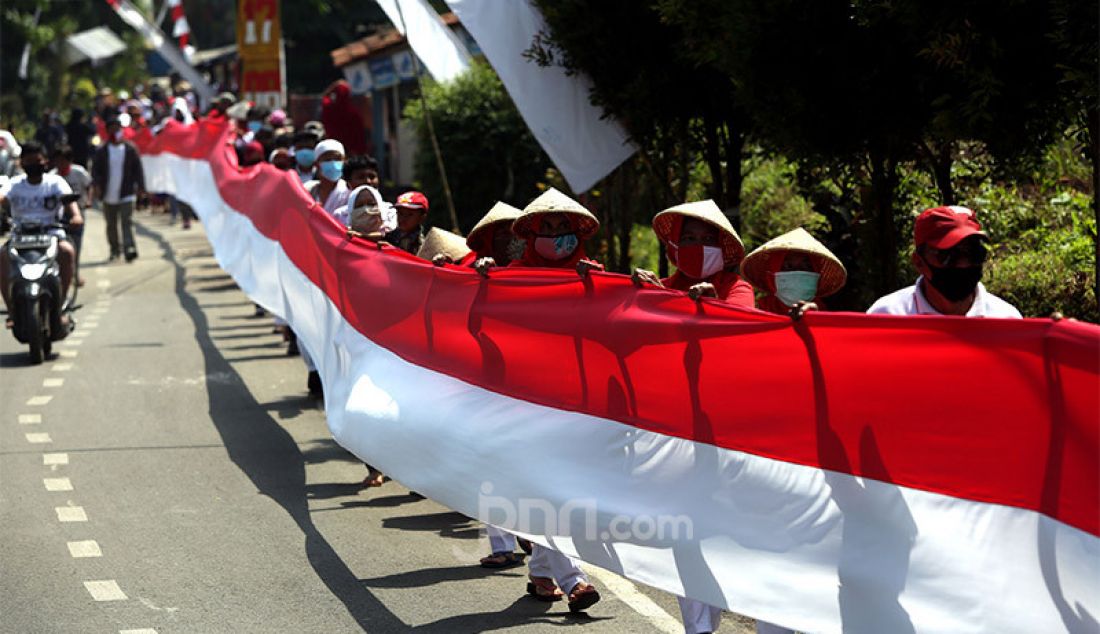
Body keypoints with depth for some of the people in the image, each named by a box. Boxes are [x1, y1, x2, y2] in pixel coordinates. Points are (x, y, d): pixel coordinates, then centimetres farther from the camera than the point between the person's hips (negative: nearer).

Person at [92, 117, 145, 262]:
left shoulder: (130, 149, 1)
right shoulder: (101, 152, 2)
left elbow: (137, 169, 4)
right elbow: (95, 170, 2)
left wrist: (140, 186, -3)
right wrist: (97, 185, -13)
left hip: (126, 194, -2)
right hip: (109, 195, 2)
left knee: (126, 221, -14)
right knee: (111, 224, 12)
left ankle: (129, 248, -22)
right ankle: (114, 249, 25)